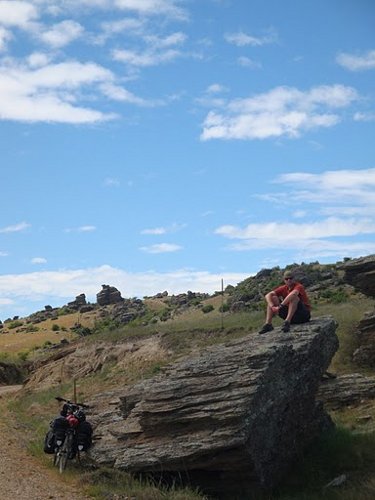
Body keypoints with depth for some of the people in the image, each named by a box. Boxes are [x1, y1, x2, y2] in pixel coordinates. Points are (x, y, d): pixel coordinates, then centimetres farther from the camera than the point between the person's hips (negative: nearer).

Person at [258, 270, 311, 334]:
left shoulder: (299, 286, -15)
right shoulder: (284, 288, 2)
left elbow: (293, 294, -40)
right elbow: (267, 295, -6)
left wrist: (280, 306, -40)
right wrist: (272, 306, -25)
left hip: (304, 314, -6)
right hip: (292, 317, 6)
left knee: (294, 297, -31)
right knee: (273, 298, -5)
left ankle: (287, 322, -39)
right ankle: (268, 324, -17)